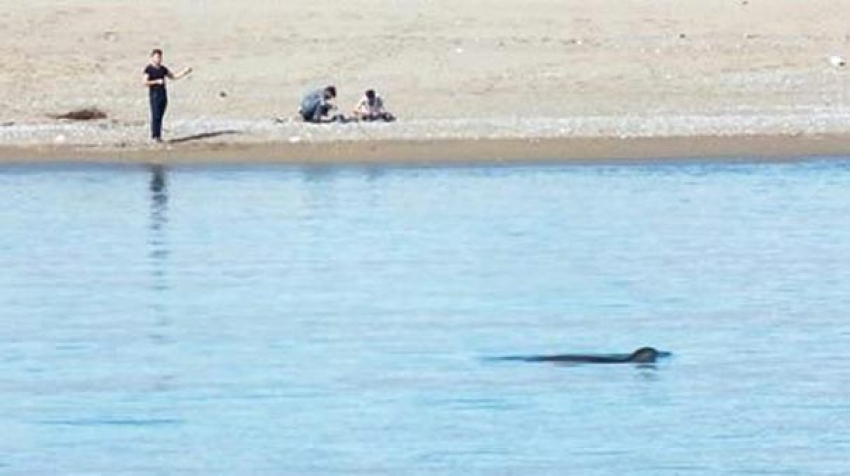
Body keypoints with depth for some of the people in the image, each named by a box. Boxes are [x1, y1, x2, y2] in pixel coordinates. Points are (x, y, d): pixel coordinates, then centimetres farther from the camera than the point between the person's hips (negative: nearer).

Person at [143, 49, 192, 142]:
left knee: (160, 116, 5)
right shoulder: (149, 69, -5)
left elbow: (173, 77, 22)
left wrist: (184, 72, 12)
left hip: (163, 95, 6)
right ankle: (155, 136, -7)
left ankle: (158, 136, 7)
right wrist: (157, 81, -18)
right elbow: (145, 82, -13)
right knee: (155, 116, -9)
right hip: (155, 95, -6)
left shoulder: (163, 69, 15)